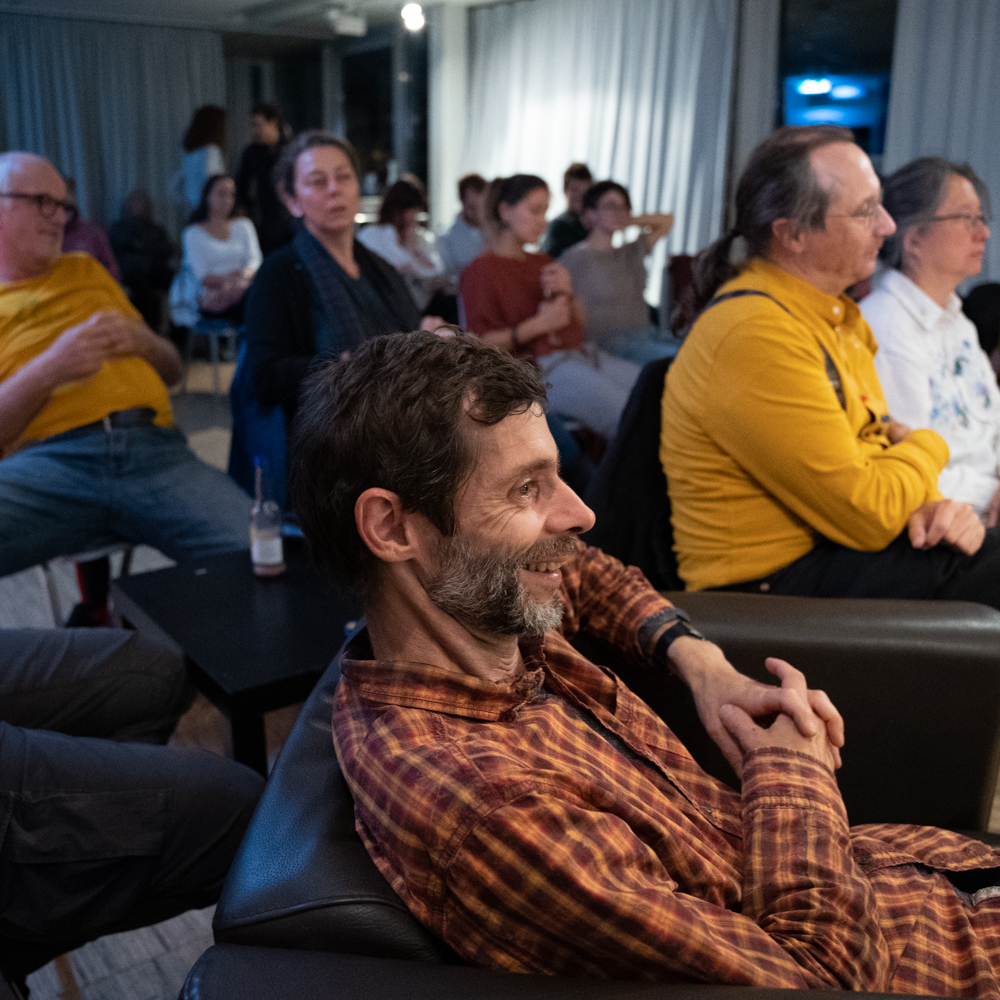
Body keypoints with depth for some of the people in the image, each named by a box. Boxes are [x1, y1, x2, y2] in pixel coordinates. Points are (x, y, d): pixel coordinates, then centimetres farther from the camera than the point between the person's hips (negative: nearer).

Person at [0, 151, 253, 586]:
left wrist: (142, 340, 9)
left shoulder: (86, 269, 29)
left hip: (154, 449, 3)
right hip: (47, 459, -3)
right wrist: (49, 370, -10)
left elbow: (171, 370, 30)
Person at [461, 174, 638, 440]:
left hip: (583, 354, 8)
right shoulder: (481, 270, 1)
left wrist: (567, 292, -1)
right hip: (543, 369, -8)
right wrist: (539, 324, -18)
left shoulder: (541, 262, 24)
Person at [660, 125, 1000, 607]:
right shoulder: (756, 334, -23)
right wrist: (928, 446, -2)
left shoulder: (837, 314, 11)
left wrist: (931, 503, -7)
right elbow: (869, 516, -23)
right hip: (771, 583, -9)